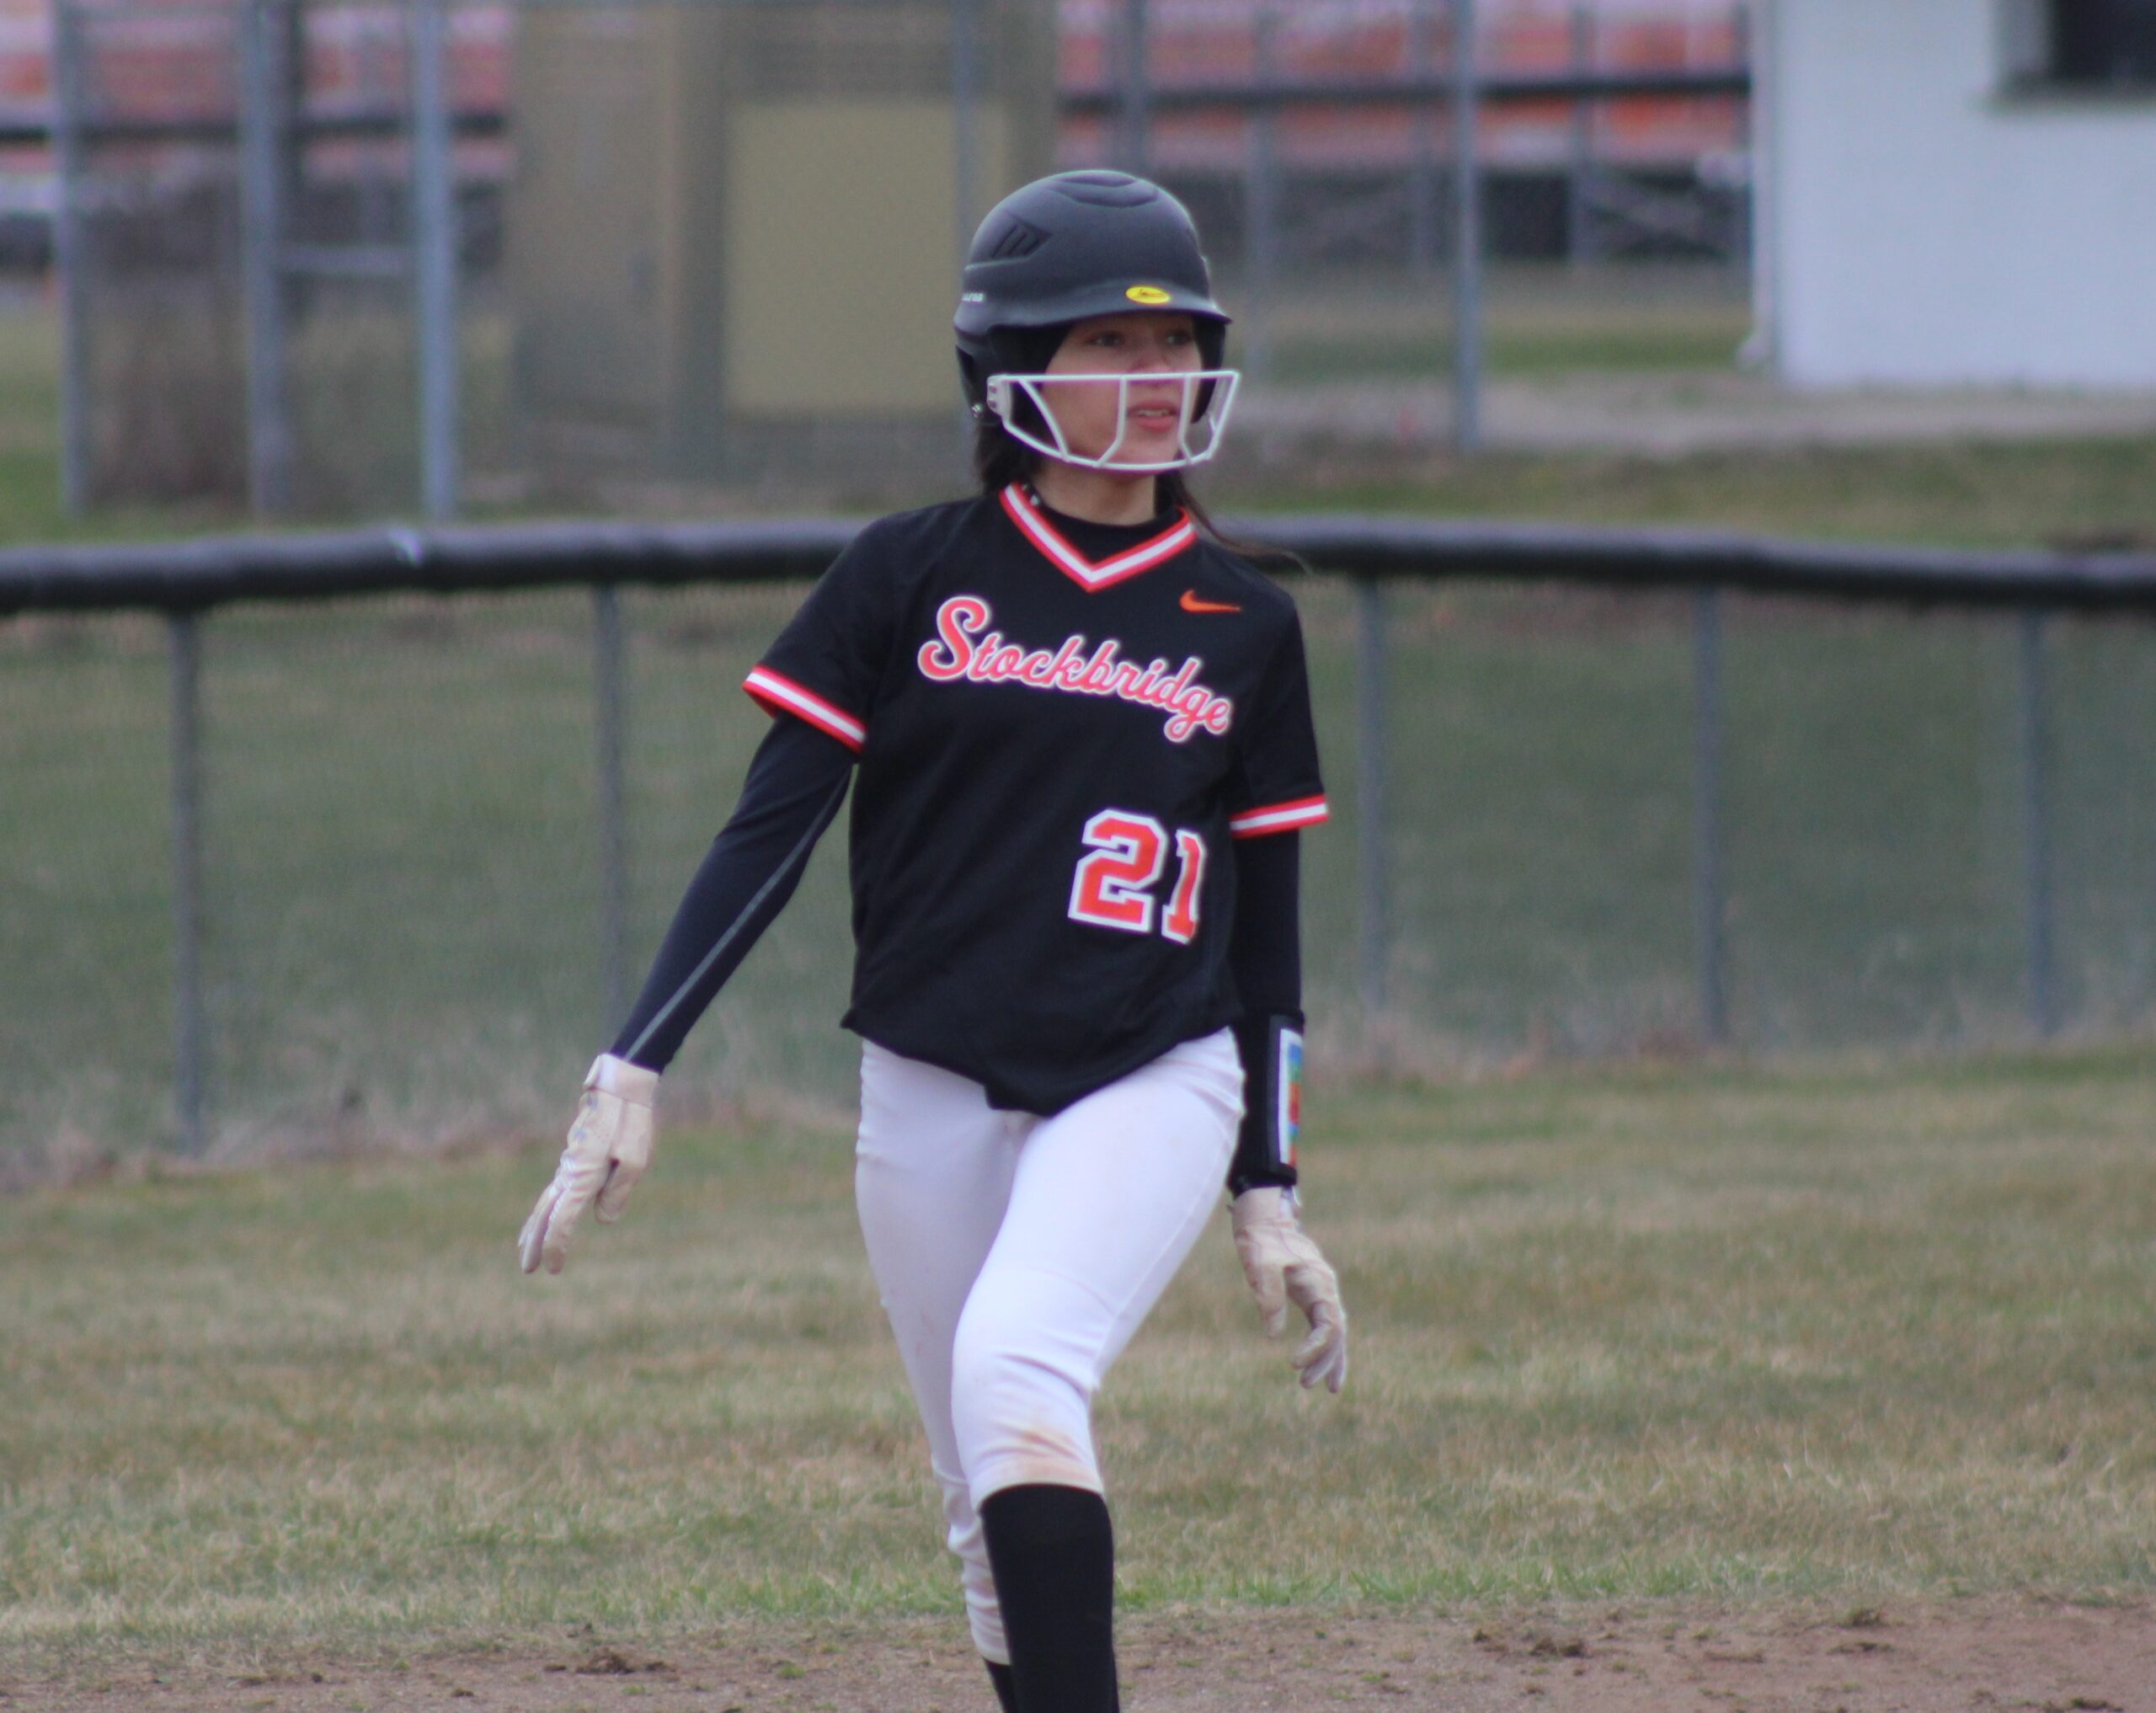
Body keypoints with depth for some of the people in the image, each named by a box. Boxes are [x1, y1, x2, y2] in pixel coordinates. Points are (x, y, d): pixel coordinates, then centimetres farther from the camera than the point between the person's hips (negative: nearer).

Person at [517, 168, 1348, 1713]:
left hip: (1153, 1085, -2)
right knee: (1002, 1525, 5)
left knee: (1016, 1370, -28)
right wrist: (636, 1070, -10)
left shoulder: (1244, 629, 7)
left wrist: (1270, 1202, 9)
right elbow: (770, 835, -1)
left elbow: (1266, 935, 12)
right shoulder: (910, 581, 2)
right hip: (935, 1097, 2)